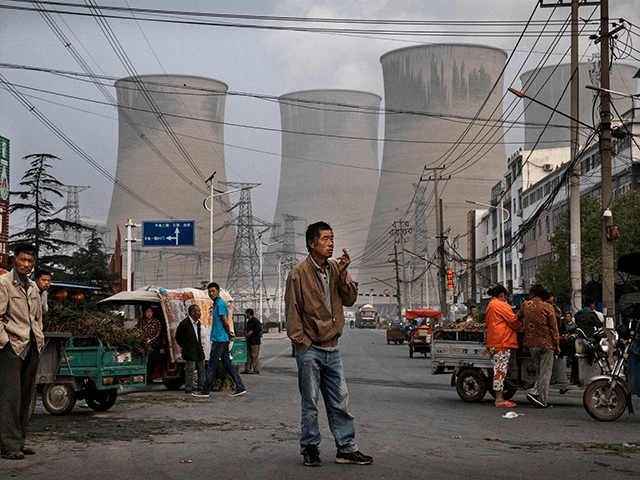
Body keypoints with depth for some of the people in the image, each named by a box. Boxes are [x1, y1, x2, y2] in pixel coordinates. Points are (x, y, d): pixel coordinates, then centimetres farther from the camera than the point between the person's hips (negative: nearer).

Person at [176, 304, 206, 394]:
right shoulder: (184, 324, -12)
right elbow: (178, 338, -4)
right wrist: (185, 347, 1)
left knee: (201, 368, 8)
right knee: (190, 368, -11)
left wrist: (200, 343, 15)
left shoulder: (198, 323, 12)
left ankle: (201, 387, 16)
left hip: (199, 349, 7)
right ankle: (188, 388, -6)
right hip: (190, 351, -7)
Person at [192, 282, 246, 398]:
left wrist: (229, 334, -2)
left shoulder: (220, 304, -14)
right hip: (222, 340, 10)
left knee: (212, 365, -3)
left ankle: (205, 391, 3)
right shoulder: (216, 304, 18)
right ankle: (240, 388, 8)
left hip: (219, 339, -10)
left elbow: (225, 322, -15)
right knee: (227, 364, 9)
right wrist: (229, 333, 14)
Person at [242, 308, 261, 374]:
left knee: (254, 356, -7)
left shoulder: (255, 321, -10)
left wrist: (251, 332, -23)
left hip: (255, 342, -9)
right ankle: (247, 369, 13)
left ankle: (256, 370, -2)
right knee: (248, 355, 9)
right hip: (249, 342, 9)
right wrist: (246, 334, 14)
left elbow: (259, 329, -19)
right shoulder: (248, 321, 19)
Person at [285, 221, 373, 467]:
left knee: (340, 401, 7)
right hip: (310, 350, -5)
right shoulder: (298, 274, -8)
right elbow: (292, 311, -5)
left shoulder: (336, 269, 8)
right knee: (310, 403, 2)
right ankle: (310, 449, 14)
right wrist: (302, 343, -8)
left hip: (332, 349, 5)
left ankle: (346, 449, 13)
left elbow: (350, 299, 4)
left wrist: (343, 274, -10)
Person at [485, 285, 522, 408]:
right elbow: (512, 320, -11)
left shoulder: (490, 306, 23)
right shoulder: (502, 305, -7)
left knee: (498, 370, 11)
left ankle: (499, 398, 11)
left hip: (492, 342, 10)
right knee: (500, 370, -9)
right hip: (502, 342, -10)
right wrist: (520, 328, 10)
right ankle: (499, 400, -9)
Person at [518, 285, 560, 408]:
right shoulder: (547, 308, -5)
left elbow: (517, 319, 17)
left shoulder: (526, 305, 3)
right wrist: (557, 345, 0)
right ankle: (542, 401, -5)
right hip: (546, 343, -3)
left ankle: (534, 392, 6)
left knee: (539, 371, 18)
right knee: (545, 372, 0)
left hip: (531, 344, 3)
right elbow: (553, 327, -6)